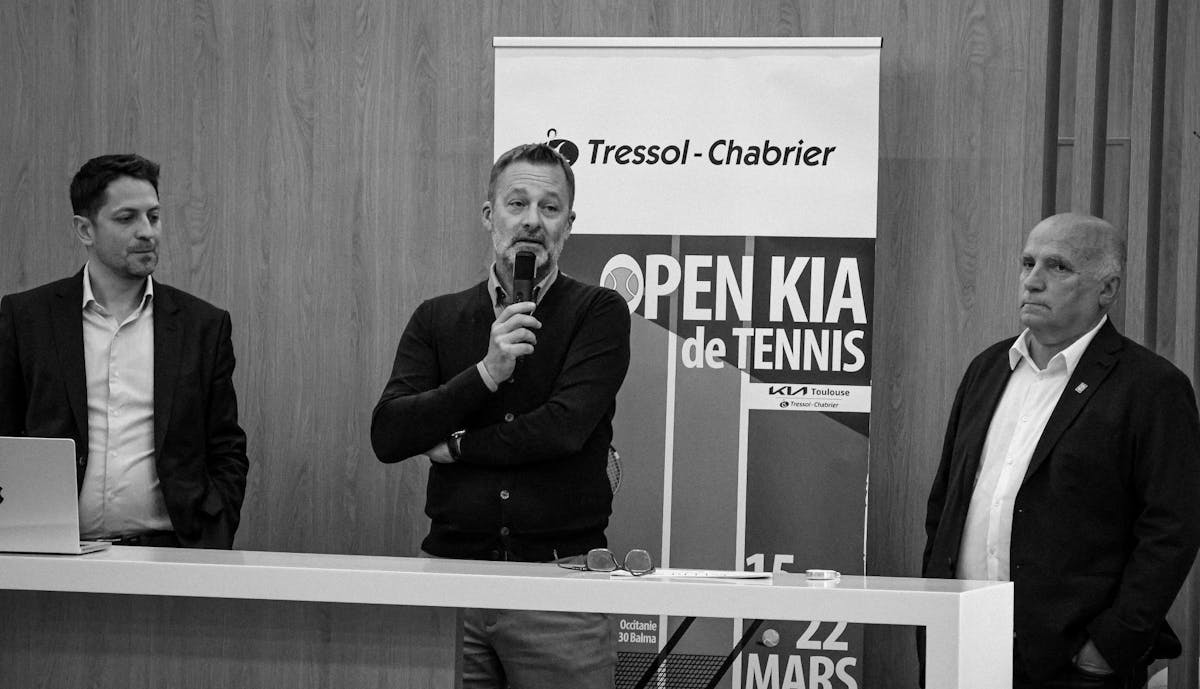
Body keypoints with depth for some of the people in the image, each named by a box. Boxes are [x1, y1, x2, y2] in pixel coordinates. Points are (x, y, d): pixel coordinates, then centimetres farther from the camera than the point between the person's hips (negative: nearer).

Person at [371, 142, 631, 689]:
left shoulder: (599, 314, 3)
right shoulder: (437, 320, 11)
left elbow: (565, 427, -11)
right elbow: (387, 436, -1)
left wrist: (453, 446, -2)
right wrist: (486, 373, -11)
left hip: (559, 577, -2)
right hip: (450, 575, 2)